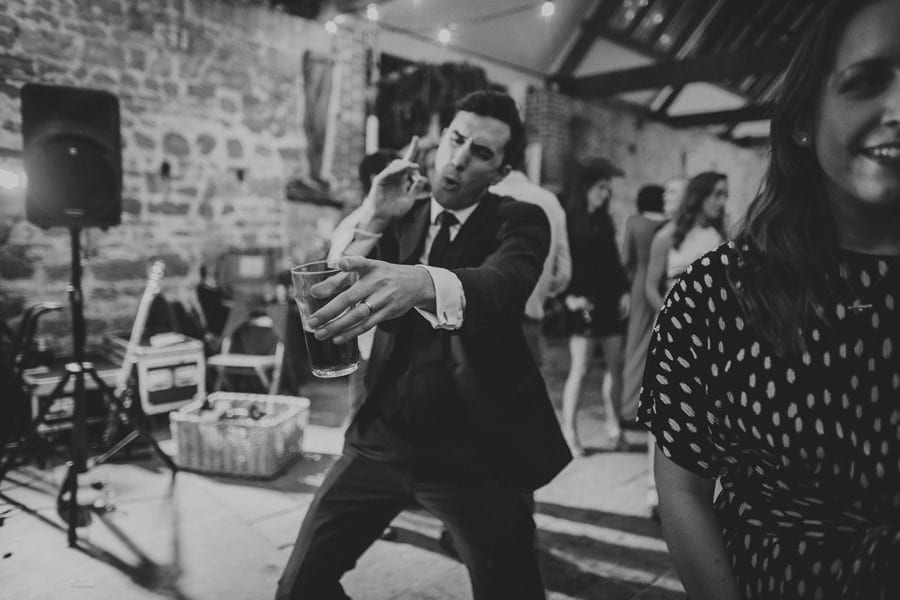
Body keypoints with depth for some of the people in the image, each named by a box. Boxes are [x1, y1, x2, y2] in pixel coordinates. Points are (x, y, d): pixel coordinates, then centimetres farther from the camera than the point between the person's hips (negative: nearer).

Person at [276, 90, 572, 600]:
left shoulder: (519, 221, -5)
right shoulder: (402, 217, 7)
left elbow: (503, 285, -28)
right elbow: (338, 302, -1)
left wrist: (424, 284, -48)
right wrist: (374, 222, -13)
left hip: (476, 450, -3)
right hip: (383, 436, 4)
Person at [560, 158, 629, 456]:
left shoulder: (604, 220, 12)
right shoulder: (568, 221, -8)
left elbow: (614, 260, 16)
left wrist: (624, 291, 8)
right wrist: (569, 296, -20)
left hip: (610, 300, 7)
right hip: (583, 302, -6)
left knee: (615, 365, 9)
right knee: (579, 368, -5)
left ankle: (614, 425, 22)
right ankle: (569, 431, 5)